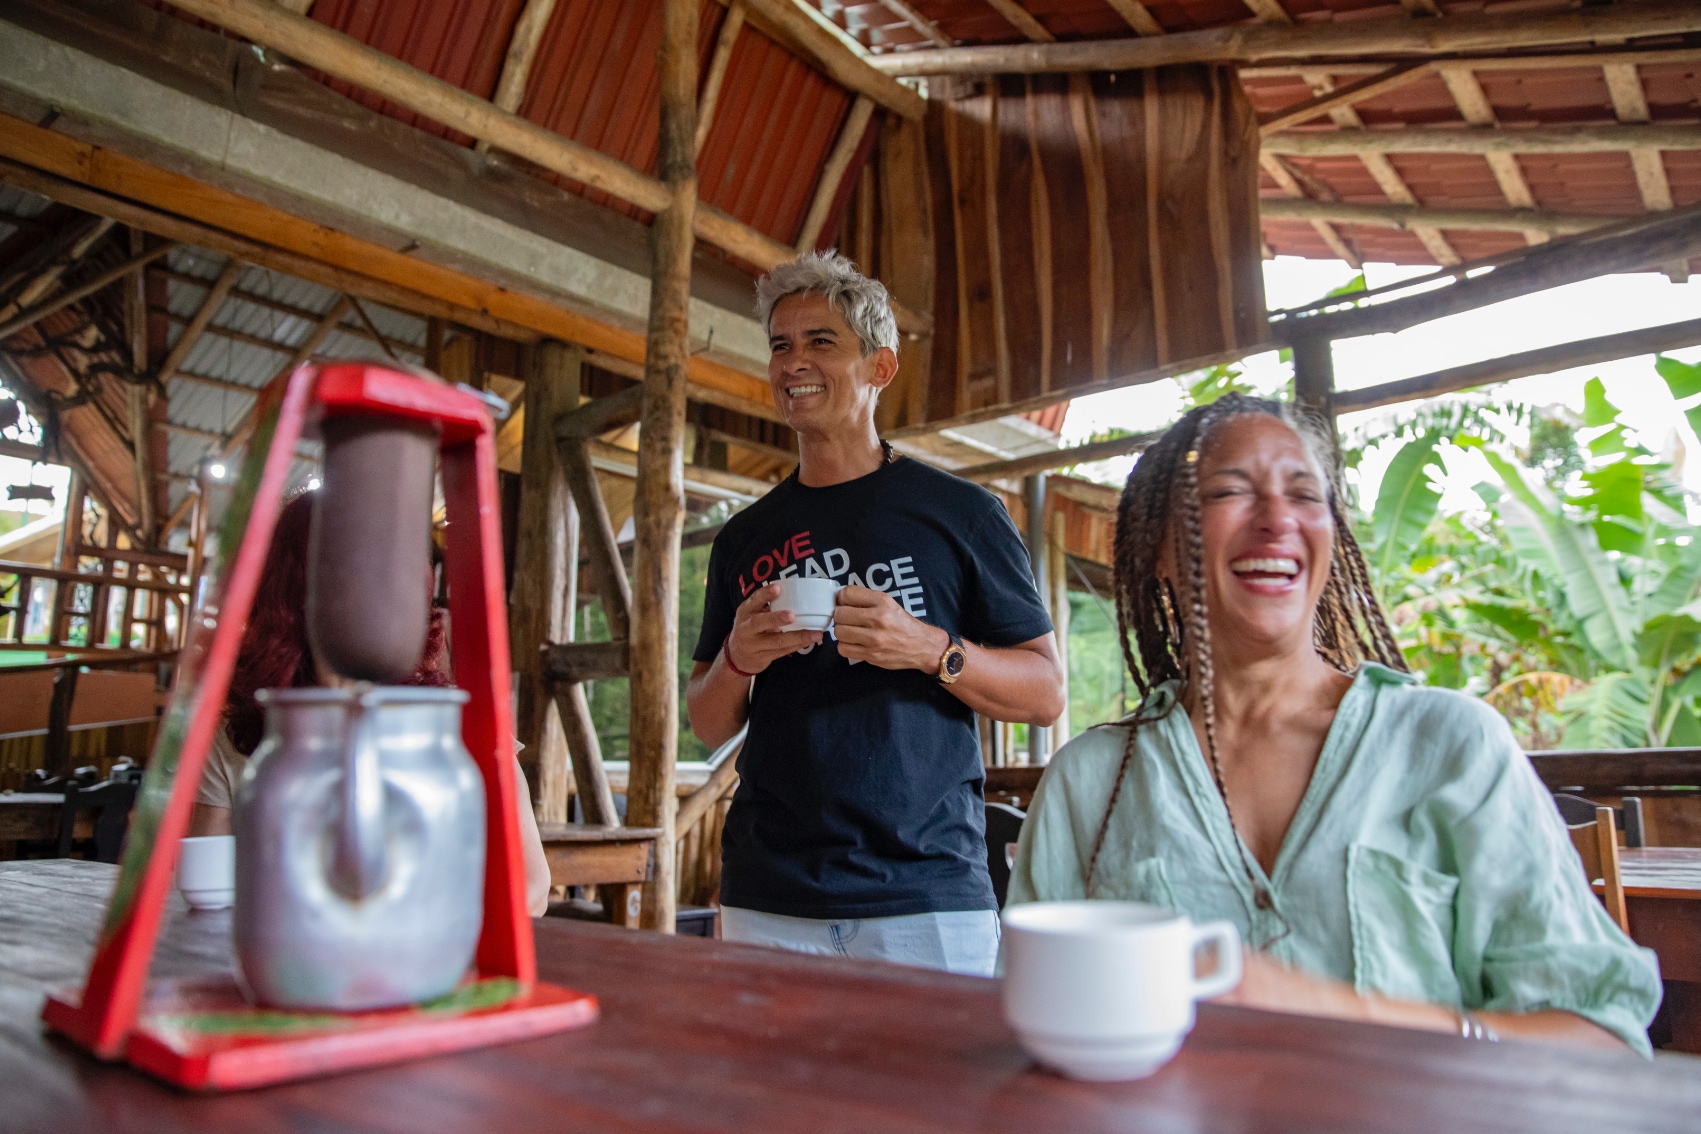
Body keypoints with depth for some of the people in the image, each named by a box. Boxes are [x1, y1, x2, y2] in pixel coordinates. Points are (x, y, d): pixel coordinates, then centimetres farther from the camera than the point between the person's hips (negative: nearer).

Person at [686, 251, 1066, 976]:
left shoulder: (959, 512, 1)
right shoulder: (746, 537, 10)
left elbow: (1045, 692, -1)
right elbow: (708, 726, 14)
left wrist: (931, 650, -18)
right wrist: (737, 661, -7)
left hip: (927, 895, -2)